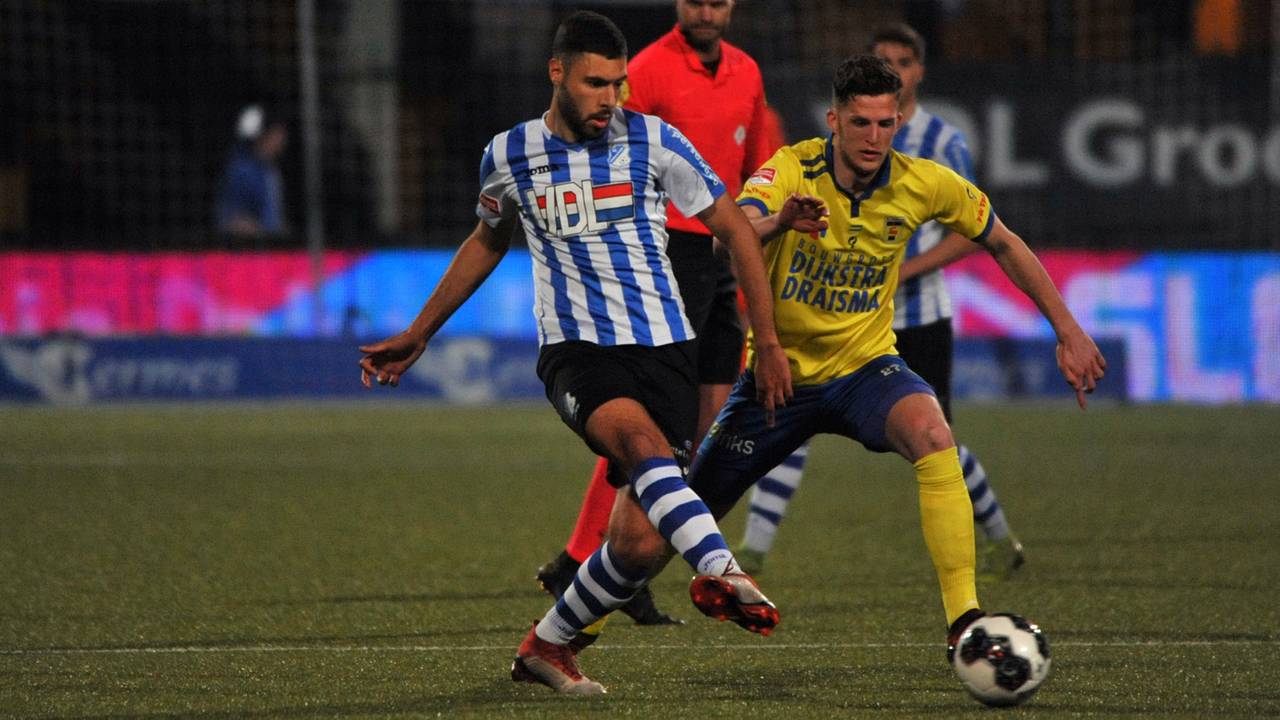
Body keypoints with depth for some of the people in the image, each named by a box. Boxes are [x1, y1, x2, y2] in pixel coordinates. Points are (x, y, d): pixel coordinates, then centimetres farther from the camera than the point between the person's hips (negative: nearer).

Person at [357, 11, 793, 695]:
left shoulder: (652, 141, 1)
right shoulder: (508, 156, 6)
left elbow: (735, 229, 7)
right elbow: (487, 241, 27)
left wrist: (768, 342, 4)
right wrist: (417, 336, 32)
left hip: (661, 349, 1)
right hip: (576, 350, 0)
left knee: (641, 542, -9)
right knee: (644, 442, -35)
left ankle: (547, 644, 15)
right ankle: (719, 571, -55)